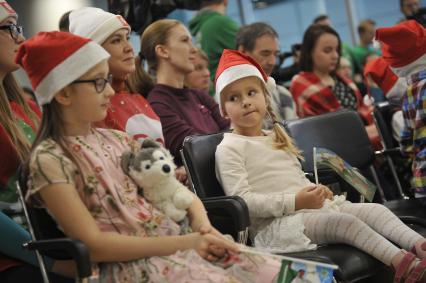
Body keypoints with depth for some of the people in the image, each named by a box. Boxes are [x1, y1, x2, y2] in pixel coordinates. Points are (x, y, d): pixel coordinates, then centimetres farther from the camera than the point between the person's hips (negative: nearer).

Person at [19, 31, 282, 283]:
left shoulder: (116, 139, 13)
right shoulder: (49, 159, -7)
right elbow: (93, 245, -13)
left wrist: (201, 223, -7)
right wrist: (183, 243, -18)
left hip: (173, 242, 6)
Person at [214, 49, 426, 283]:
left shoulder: (276, 138, 23)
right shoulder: (229, 148, -3)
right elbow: (241, 199, -15)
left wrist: (315, 190, 4)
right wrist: (296, 201, -22)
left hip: (311, 208, 9)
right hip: (273, 223, -8)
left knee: (375, 209, -9)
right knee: (345, 221, -29)